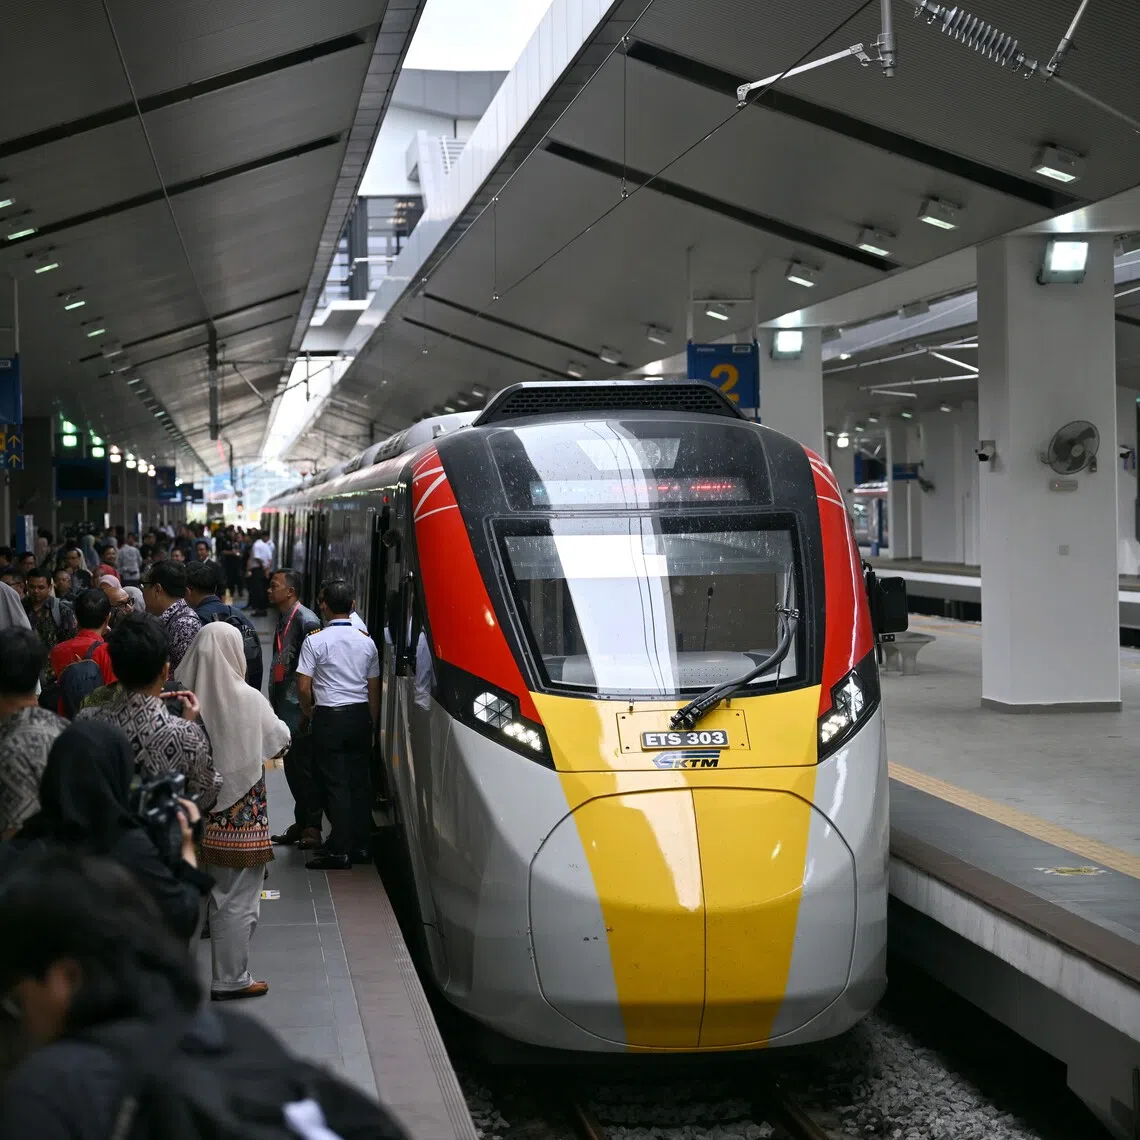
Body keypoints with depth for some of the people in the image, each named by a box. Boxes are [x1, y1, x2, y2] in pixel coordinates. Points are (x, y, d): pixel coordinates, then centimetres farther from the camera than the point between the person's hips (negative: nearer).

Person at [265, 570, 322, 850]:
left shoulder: (306, 620, -14)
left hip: (298, 707, -9)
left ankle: (311, 827, 1)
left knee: (303, 765, -5)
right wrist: (274, 701, 17)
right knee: (292, 765, 13)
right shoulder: (283, 620, 16)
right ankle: (301, 824, 22)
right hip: (284, 705, 9)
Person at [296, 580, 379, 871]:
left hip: (329, 716, -4)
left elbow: (303, 686, -11)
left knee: (335, 784, -2)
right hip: (360, 715, 4)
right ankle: (361, 846, 15)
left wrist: (308, 712, 8)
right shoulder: (366, 641, 6)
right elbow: (374, 687, 10)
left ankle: (339, 851, -3)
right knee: (360, 782, 10)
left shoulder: (315, 641, -9)